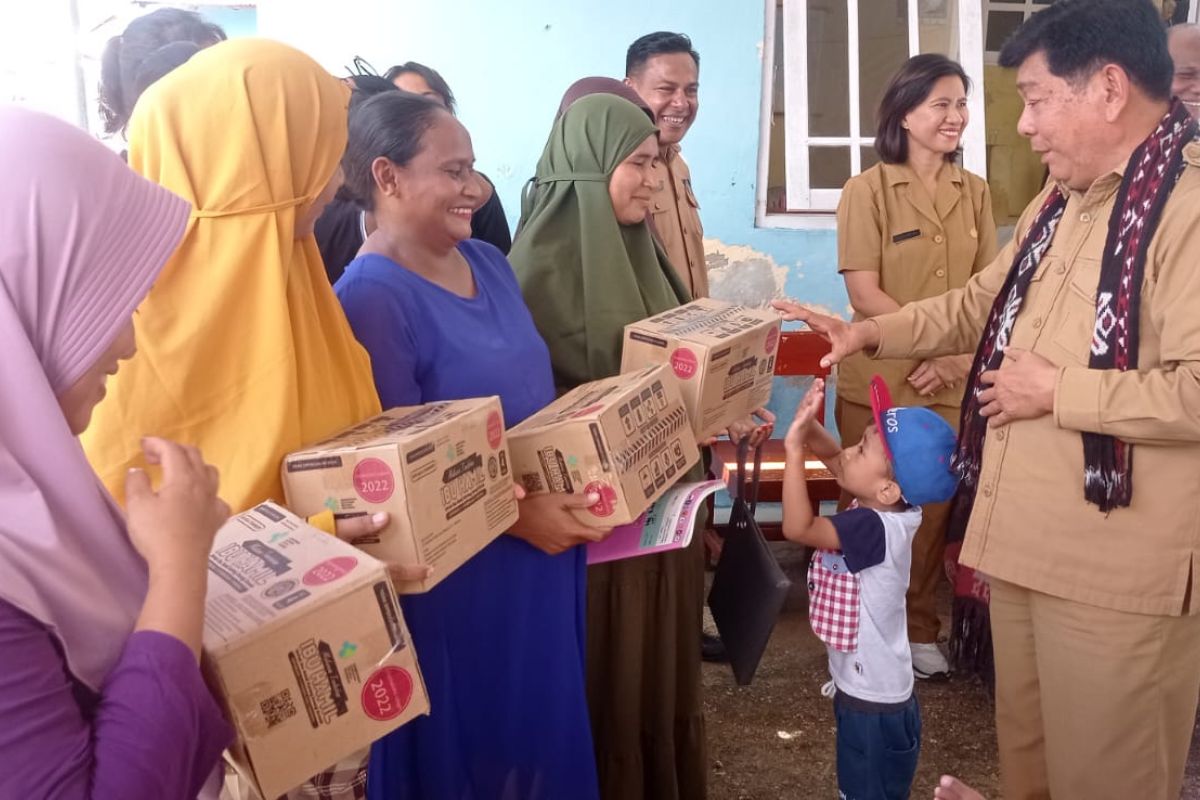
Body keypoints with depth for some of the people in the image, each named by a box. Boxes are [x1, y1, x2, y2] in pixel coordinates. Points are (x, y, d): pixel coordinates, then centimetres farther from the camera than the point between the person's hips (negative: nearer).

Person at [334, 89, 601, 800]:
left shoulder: (488, 262, 6)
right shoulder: (370, 298, -19)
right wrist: (518, 514, -23)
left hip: (543, 558, 8)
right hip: (456, 574, -8)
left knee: (542, 723, 22)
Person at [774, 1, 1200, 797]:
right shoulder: (1062, 201, 13)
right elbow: (981, 304, 24)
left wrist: (1058, 391, -18)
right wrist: (869, 332, 15)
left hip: (1115, 572, -8)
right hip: (1022, 540, 9)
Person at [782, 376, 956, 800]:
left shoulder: (876, 527, -30)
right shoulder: (880, 509, -5)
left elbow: (798, 527, -37)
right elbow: (836, 459, 5)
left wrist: (793, 448, -35)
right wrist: (810, 428, -15)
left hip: (875, 703, -9)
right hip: (862, 687, 9)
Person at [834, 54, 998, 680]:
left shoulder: (974, 192, 8)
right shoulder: (867, 190, -5)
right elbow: (864, 292, -11)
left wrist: (956, 358, -9)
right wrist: (935, 345, -15)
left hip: (952, 380, 4)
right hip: (881, 377, -3)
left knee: (935, 506, 9)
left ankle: (918, 628, 26)